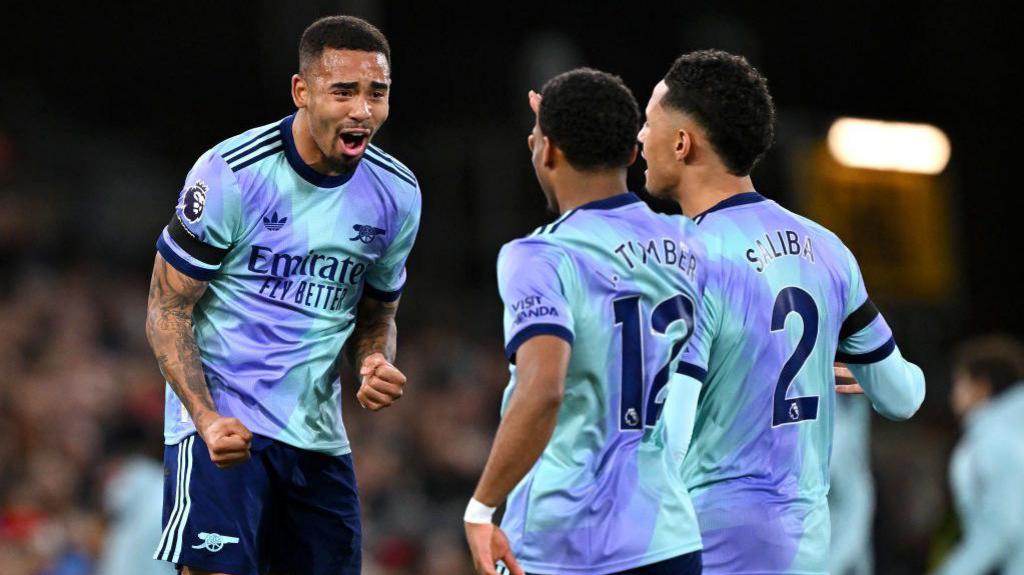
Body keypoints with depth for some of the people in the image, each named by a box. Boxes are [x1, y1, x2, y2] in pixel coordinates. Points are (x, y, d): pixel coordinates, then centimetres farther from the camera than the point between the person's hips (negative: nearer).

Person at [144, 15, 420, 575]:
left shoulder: (397, 193, 4)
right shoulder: (231, 173, -13)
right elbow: (166, 312, -9)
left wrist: (376, 363, -6)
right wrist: (207, 419, -22)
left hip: (318, 434, 6)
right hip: (220, 422, -6)